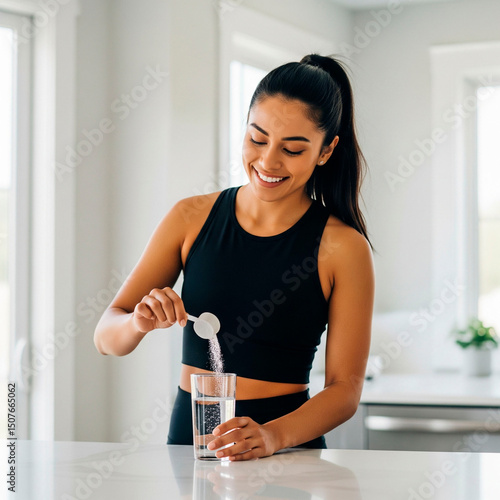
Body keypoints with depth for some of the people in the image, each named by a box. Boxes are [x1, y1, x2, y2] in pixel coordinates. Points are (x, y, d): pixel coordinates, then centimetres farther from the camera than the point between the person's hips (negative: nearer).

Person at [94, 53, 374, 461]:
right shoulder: (192, 218, 5)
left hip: (288, 447, -2)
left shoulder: (343, 247, -4)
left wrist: (274, 435, -21)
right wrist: (139, 322, -16)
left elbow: (345, 389, -4)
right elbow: (106, 337, 6)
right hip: (186, 438, 2)